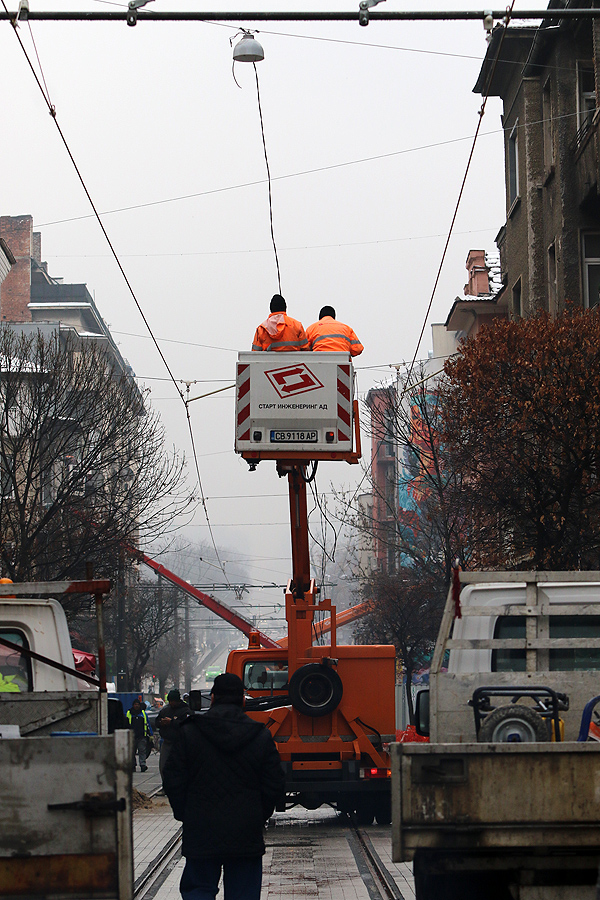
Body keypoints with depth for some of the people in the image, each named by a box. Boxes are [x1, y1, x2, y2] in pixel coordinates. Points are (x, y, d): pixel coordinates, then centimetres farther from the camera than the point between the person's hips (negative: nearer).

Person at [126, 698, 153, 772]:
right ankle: (133, 766, 12)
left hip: (142, 737, -1)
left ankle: (143, 765, -14)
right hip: (132, 737, 1)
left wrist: (150, 734, 13)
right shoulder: (128, 713, 10)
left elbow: (148, 724, 16)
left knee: (142, 751, -9)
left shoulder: (143, 713, 13)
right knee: (132, 751, 4)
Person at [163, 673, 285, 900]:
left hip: (201, 834, -1)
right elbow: (275, 786, 1)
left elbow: (173, 781, -3)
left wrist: (185, 815, 11)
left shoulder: (189, 733, -4)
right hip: (246, 837, 1)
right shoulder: (261, 736, -1)